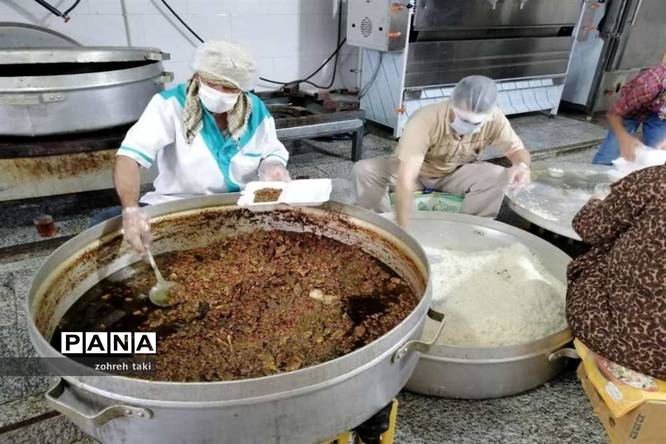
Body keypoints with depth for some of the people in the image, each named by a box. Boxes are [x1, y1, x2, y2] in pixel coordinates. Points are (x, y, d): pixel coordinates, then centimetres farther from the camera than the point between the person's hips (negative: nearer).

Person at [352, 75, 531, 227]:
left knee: (498, 177, -28)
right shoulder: (425, 120, -37)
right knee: (364, 170, -27)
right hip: (417, 171, -2)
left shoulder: (494, 120, -25)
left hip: (456, 174, 2)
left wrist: (522, 165, -34)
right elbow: (405, 180, -42)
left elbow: (517, 149, -8)